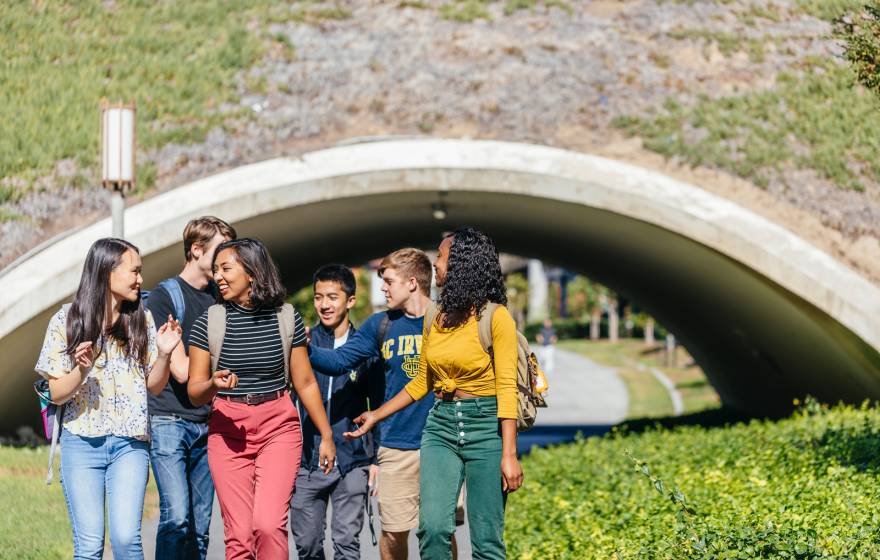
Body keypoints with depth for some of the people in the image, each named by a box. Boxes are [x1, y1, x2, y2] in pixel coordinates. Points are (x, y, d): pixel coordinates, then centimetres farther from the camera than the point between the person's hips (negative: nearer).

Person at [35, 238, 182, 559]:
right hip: (82, 441, -1)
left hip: (130, 442, 1)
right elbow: (57, 394, 1)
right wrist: (82, 370, -18)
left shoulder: (141, 320, 7)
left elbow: (154, 386, 11)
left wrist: (163, 353, -8)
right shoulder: (66, 321, 1)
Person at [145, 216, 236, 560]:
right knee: (176, 517, -18)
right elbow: (181, 370, -13)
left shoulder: (221, 296, 13)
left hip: (207, 424, 6)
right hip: (169, 420, -6)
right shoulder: (165, 296, -6)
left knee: (200, 525, 5)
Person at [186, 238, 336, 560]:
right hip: (228, 429, 1)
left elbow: (305, 382, 10)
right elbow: (194, 394, 2)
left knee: (269, 525, -18)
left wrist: (326, 435, 13)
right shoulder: (209, 322, 1)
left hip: (279, 427, -1)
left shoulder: (286, 318, 2)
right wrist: (214, 385, -20)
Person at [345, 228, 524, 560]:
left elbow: (506, 388, -11)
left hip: (485, 425, -5)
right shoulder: (436, 318, 10)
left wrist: (509, 454, -15)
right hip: (440, 424, 5)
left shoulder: (495, 317, -7)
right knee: (433, 527, -11)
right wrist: (376, 416, 18)